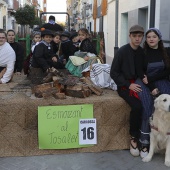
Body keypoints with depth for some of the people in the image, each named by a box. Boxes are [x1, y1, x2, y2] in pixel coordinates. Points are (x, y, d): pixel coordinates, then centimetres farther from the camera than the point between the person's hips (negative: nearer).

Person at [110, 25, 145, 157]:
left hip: (139, 84, 4)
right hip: (125, 86, -4)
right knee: (137, 106, -30)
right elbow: (114, 73, -6)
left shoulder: (143, 52, 6)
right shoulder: (122, 51, -6)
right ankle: (134, 137, -8)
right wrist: (128, 85, -15)